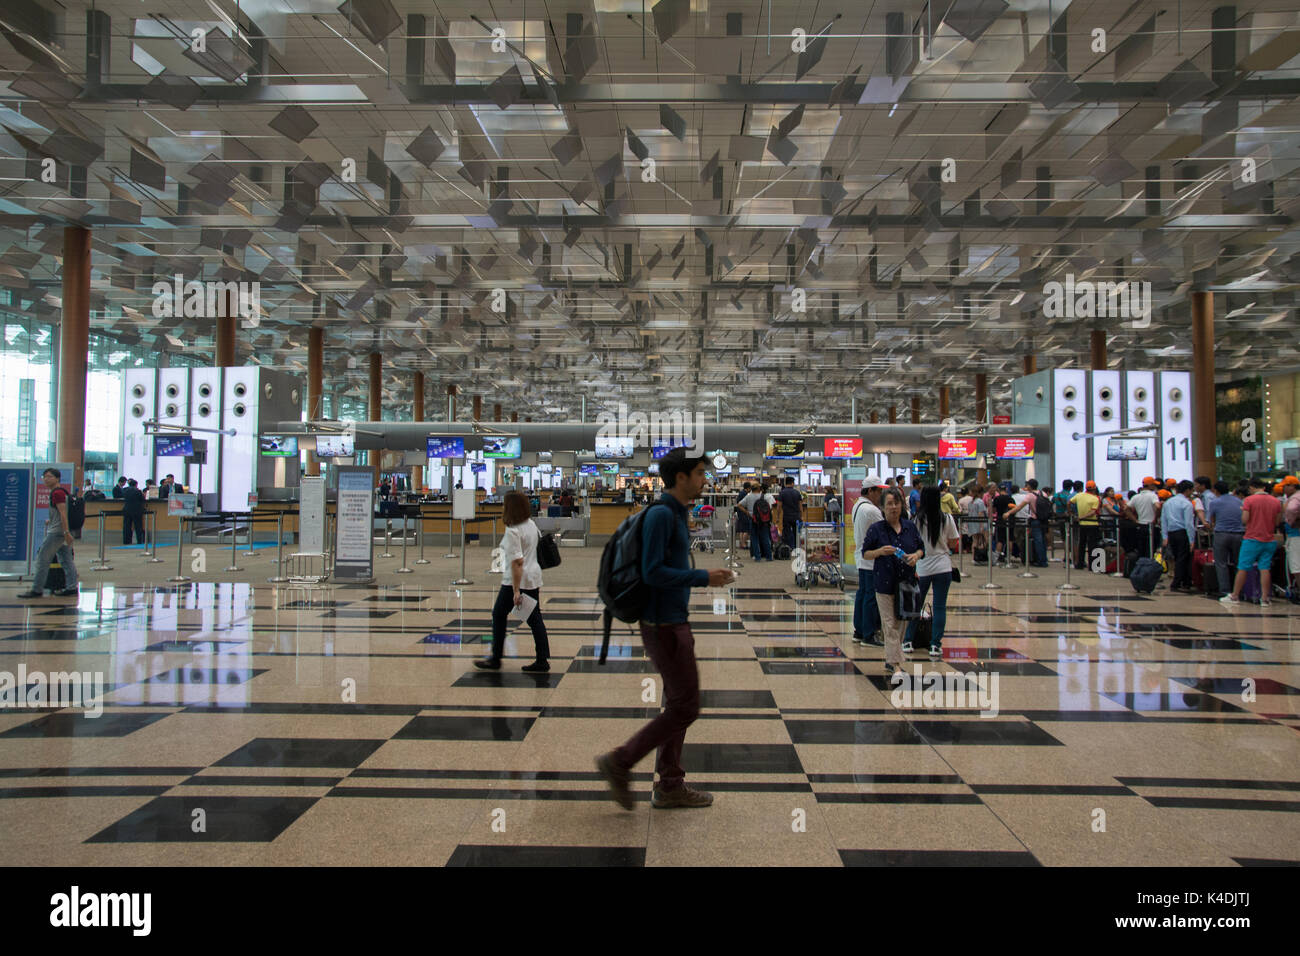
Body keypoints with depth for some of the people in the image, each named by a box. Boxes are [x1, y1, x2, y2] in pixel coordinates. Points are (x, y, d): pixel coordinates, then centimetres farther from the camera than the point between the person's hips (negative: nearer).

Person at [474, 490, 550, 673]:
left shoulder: (513, 532, -19)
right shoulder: (531, 524, 7)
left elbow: (517, 563, -23)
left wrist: (516, 591, -21)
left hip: (515, 581, -8)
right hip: (534, 578, 8)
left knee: (499, 615, 9)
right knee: (535, 619, 9)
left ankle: (495, 660, 17)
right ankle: (543, 660, 8)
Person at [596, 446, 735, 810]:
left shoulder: (675, 514, 13)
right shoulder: (661, 514, -18)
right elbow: (652, 572, -24)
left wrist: (707, 575, 11)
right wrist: (702, 578, -18)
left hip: (674, 623, 10)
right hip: (664, 627, -10)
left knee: (678, 705, 14)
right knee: (685, 708, -4)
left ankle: (670, 787, 22)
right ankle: (619, 763, 6)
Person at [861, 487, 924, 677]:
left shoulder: (910, 527, 6)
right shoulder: (876, 529, -4)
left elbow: (921, 548, 14)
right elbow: (865, 552, -1)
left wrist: (916, 555, -8)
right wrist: (880, 551, -19)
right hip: (885, 583, -4)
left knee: (901, 623, 11)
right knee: (890, 625, -5)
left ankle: (890, 662, 23)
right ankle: (895, 664, -5)